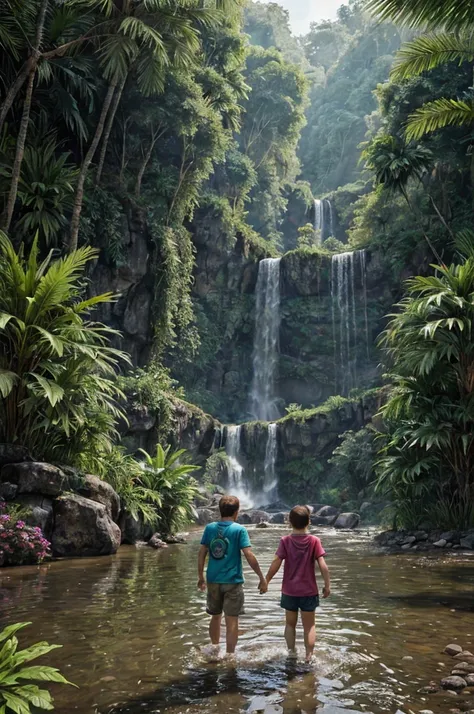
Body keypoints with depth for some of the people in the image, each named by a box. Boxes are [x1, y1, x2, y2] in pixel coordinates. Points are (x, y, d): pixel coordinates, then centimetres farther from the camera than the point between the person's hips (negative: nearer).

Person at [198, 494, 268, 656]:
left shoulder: (210, 528, 0)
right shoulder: (239, 529, -10)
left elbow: (202, 553, 1)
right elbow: (249, 555, -16)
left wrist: (200, 577, 12)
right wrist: (262, 578, -9)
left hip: (213, 580, 4)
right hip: (233, 581, -4)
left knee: (215, 617, 21)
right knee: (232, 620, 6)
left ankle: (215, 649, 31)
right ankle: (230, 655, 11)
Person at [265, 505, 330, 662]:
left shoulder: (285, 541, -10)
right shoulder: (314, 541, -10)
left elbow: (275, 564, -12)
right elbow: (323, 566, -14)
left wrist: (266, 581, -1)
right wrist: (327, 585, -3)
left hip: (289, 591, 1)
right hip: (309, 591, -1)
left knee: (290, 624, 18)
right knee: (309, 625, 13)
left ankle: (291, 653, 20)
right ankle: (309, 657, 12)